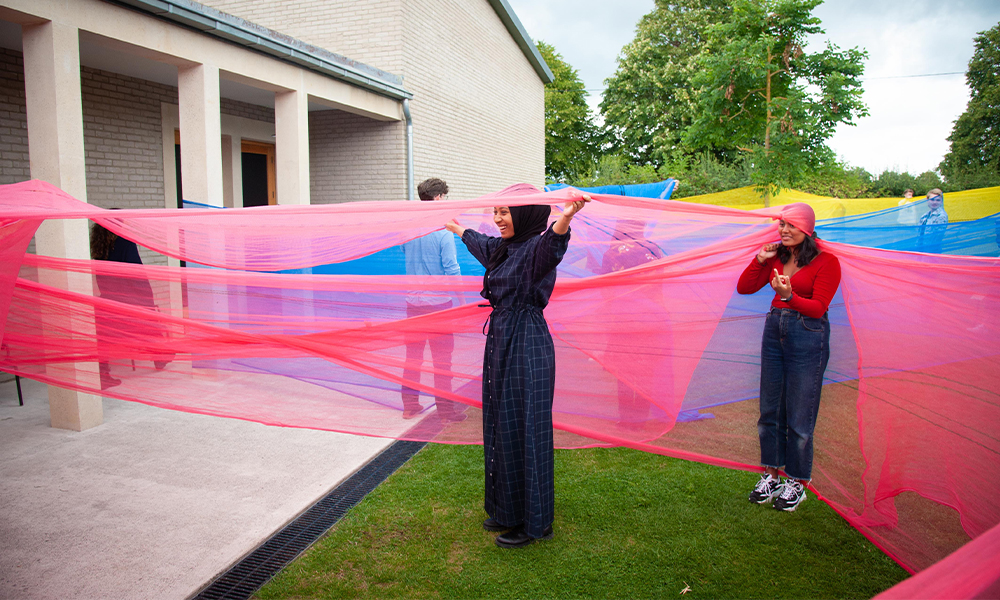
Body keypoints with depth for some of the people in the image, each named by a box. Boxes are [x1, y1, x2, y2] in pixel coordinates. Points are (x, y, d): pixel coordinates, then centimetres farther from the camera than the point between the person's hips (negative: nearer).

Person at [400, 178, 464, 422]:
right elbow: (451, 268, -13)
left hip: (413, 299, 5)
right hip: (438, 300, -5)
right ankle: (445, 409, 10)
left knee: (412, 353, 12)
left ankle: (410, 405, 20)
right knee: (442, 356, 3)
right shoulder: (443, 231, -13)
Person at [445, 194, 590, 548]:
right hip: (500, 344, 9)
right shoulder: (502, 248, 13)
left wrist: (567, 214, -60)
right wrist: (454, 227, 54)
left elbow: (554, 239, -38)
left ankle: (533, 522, 13)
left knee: (524, 429, -2)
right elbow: (478, 241, 35)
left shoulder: (536, 248, -14)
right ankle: (508, 512, 31)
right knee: (500, 428, 16)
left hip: (527, 348, -9)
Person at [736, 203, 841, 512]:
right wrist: (760, 259, -1)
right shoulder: (777, 258, 11)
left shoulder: (826, 261, -6)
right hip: (774, 330, 6)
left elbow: (818, 308, -13)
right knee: (770, 410, 9)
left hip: (807, 337, -6)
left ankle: (797, 483, 14)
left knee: (799, 414, -1)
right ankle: (770, 475, 22)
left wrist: (789, 296, -30)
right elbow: (744, 288, 12)